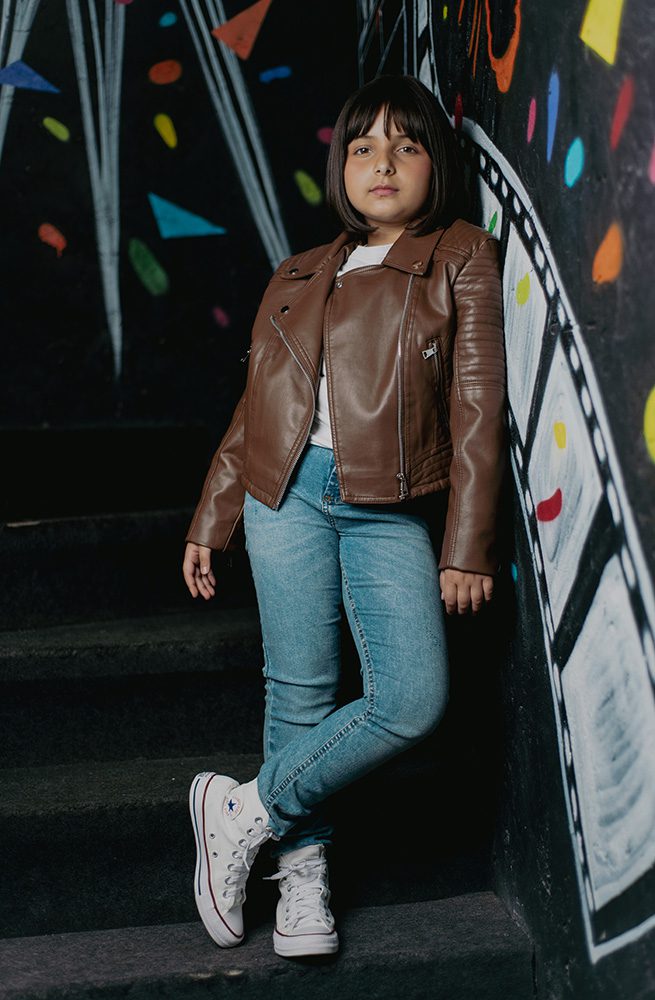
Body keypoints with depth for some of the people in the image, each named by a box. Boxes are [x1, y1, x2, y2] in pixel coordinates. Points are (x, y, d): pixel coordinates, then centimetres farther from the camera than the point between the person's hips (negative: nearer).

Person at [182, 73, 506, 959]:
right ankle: (303, 874, 17)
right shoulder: (298, 279, 17)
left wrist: (466, 546, -5)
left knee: (416, 699, -15)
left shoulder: (464, 258, 8)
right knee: (301, 693, 1)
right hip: (288, 494, 2)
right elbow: (254, 406, 19)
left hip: (391, 511, -2)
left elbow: (477, 405, 1)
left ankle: (248, 810, 2)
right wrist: (209, 522, 16)